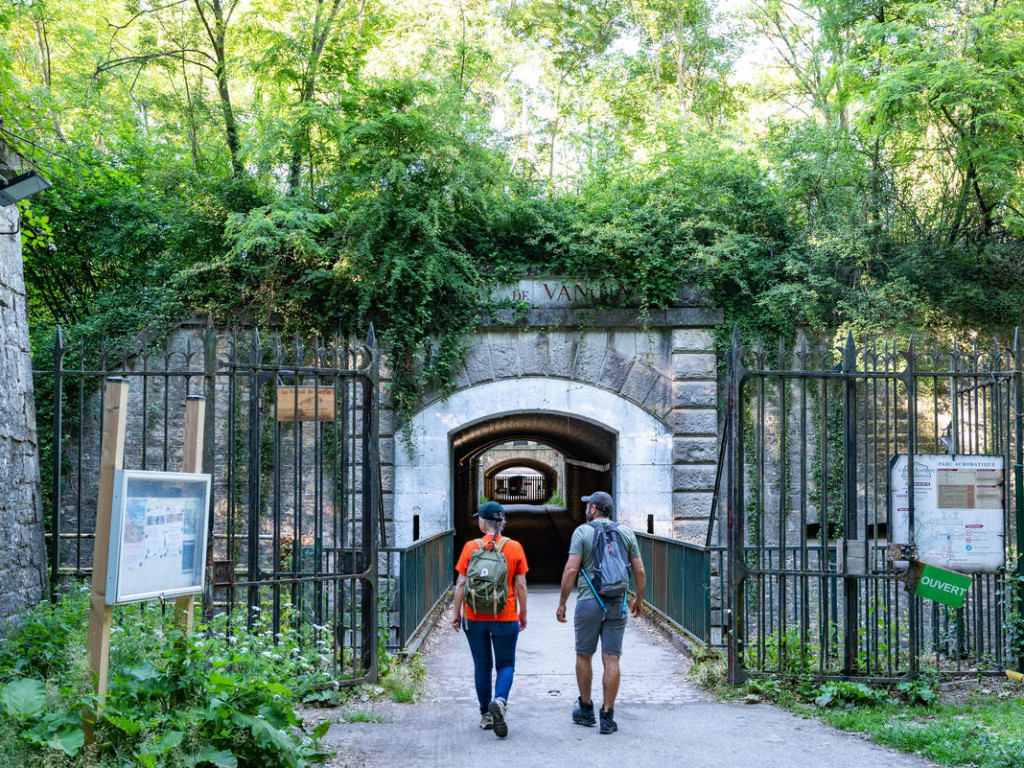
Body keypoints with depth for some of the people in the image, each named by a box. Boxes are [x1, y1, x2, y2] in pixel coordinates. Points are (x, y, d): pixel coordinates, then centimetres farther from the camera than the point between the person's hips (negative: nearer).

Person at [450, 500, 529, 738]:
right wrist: (523, 613, 10)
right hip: (505, 618, 0)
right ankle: (499, 700, -17)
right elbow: (520, 585, -1)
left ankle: (486, 715, 19)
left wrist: (456, 612, 5)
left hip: (475, 617, 0)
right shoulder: (515, 547, -4)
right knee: (505, 664, 10)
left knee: (481, 666, 14)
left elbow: (461, 583, -5)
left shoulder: (471, 547, -5)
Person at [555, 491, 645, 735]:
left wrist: (562, 603, -4)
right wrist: (639, 600, 20)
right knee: (611, 660, 2)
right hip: (617, 605, 2)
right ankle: (607, 717, 1)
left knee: (583, 656, 14)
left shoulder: (582, 532, -4)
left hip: (588, 603, -2)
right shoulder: (626, 533, 6)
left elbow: (571, 570, -11)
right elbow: (640, 572, 5)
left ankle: (586, 709, 23)